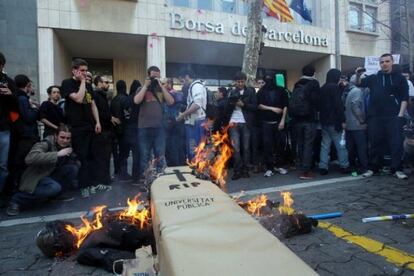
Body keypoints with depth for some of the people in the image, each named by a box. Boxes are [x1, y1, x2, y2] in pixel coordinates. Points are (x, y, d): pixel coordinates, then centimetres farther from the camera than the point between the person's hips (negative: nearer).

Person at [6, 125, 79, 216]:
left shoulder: (67, 147, 1)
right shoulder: (45, 144, -19)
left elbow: (75, 162, 11)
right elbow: (29, 158, -37)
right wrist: (57, 154, -38)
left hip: (51, 176, 6)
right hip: (36, 178, -6)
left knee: (73, 168, -17)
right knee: (54, 187, -36)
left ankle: (58, 194, 0)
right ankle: (17, 199, -16)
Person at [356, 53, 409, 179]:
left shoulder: (400, 78, 7)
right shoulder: (373, 78, 13)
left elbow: (404, 98, 3)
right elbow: (359, 83, 4)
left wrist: (400, 115, -7)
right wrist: (358, 75, -18)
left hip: (393, 117, -1)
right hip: (375, 117, 2)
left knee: (396, 143, -3)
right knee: (376, 143, 7)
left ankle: (397, 169, 5)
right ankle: (374, 168, 16)